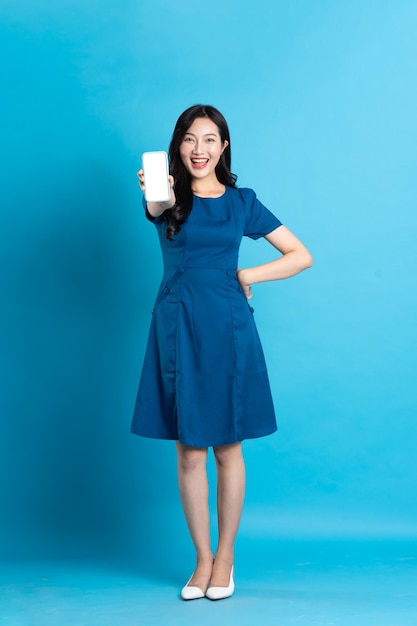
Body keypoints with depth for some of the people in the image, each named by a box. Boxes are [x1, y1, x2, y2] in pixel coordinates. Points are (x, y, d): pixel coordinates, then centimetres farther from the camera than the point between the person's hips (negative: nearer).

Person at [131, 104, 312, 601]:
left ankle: (226, 556, 21)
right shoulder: (172, 197, 3)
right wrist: (155, 197, -47)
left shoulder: (242, 201, 7)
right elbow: (157, 207, -24)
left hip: (227, 327, 0)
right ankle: (202, 558, 19)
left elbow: (301, 256, 8)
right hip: (178, 327, 0)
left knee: (227, 447, 6)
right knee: (189, 452, 5)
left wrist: (246, 275, -3)